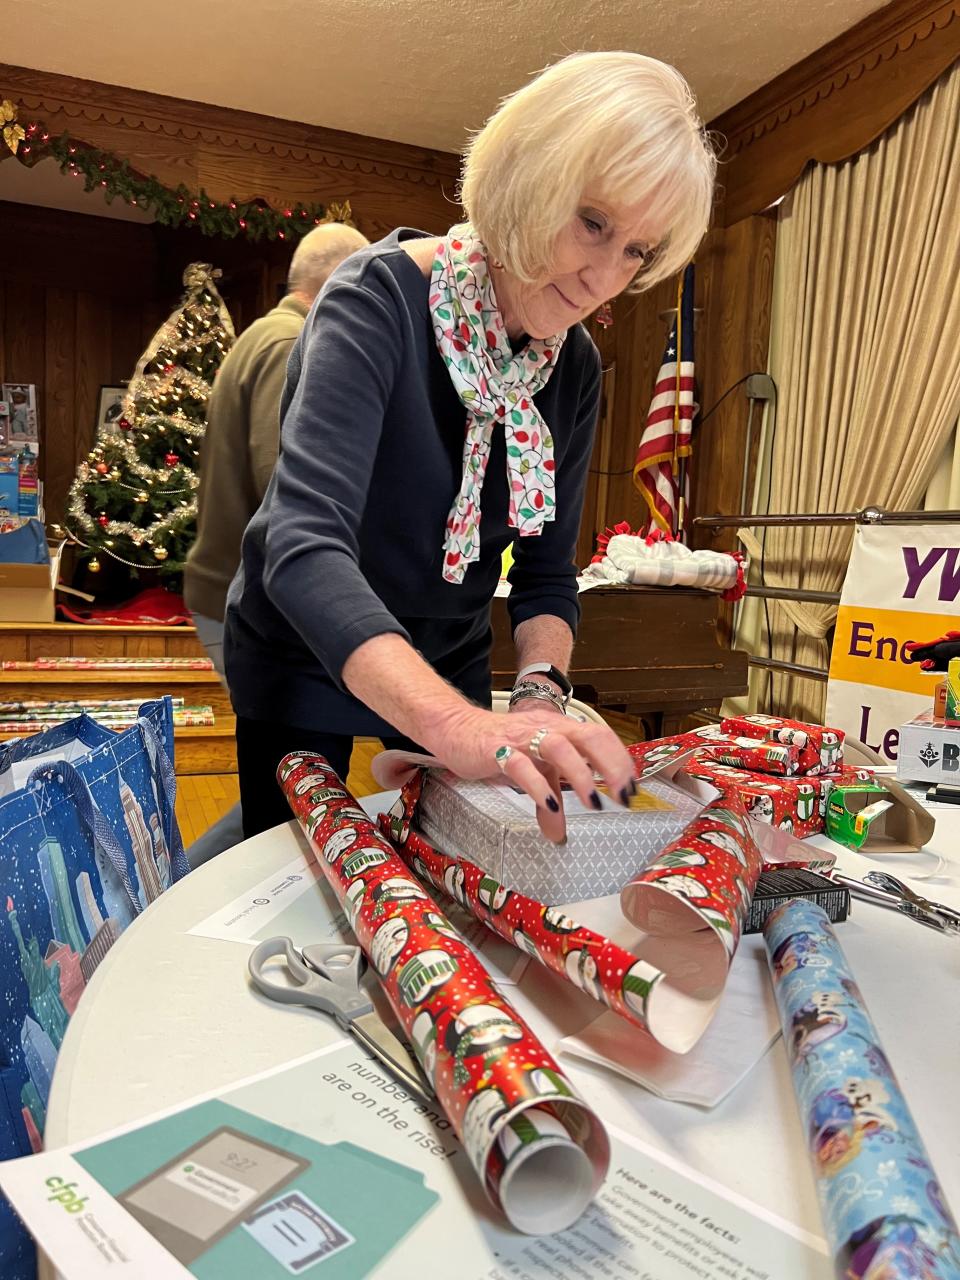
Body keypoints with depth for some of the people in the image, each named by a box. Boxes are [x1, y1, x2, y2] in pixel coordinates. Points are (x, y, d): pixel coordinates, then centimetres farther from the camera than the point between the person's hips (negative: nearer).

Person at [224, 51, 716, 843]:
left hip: (450, 666, 5)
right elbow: (305, 548, -39)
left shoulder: (575, 368, -8)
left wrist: (540, 693, -25)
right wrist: (452, 721, -54)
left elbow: (547, 575, -5)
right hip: (304, 662, -4)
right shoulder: (380, 300, -25)